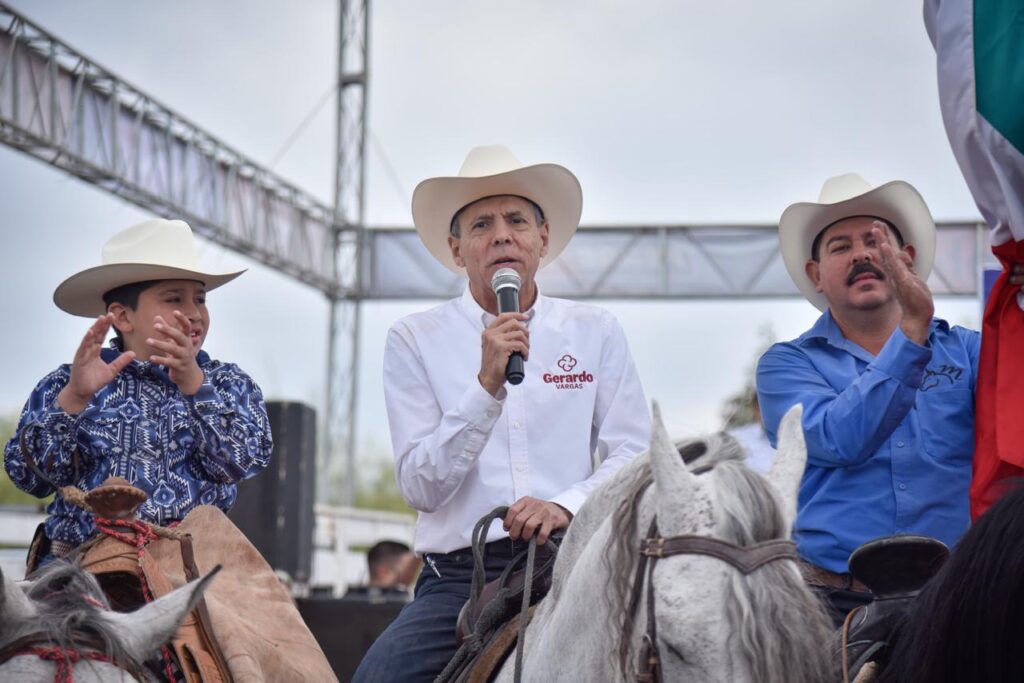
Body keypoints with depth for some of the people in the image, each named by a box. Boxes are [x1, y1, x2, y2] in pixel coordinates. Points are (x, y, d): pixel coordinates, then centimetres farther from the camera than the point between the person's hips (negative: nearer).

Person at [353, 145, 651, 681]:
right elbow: (420, 487, -1)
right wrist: (487, 386, -13)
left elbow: (632, 453, 6)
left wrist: (568, 505, -14)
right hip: (461, 577, -1)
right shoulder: (414, 341, 6)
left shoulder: (596, 332, 11)